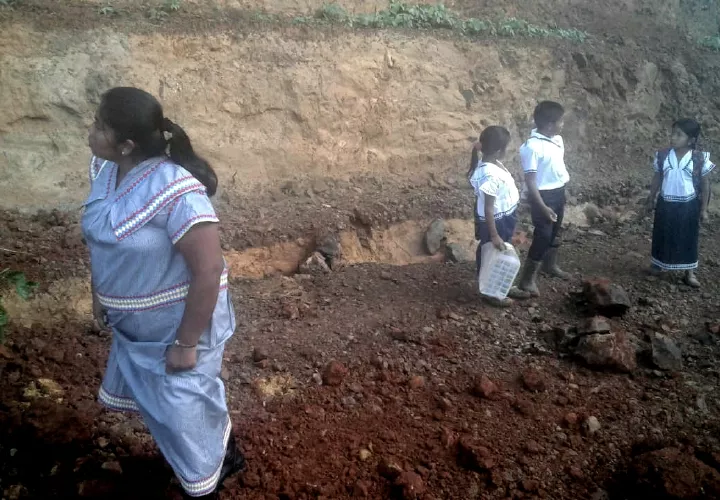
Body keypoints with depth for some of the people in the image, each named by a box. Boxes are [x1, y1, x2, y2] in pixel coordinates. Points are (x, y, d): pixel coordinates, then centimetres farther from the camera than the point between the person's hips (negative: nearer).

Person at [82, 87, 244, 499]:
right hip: (135, 323, 9)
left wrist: (186, 343, -22)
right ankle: (225, 455, 54)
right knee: (152, 393, 28)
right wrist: (100, 293, 15)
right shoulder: (105, 169, -7)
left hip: (178, 324, -9)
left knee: (181, 411, 11)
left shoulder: (176, 193, -34)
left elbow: (209, 270, -29)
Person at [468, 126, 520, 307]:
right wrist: (494, 235, -25)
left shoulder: (492, 164, -4)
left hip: (502, 218, 9)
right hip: (496, 221, -9)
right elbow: (488, 208, -29)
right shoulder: (490, 175, -32)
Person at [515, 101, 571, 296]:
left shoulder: (558, 139, 2)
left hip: (559, 192, 8)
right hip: (544, 196, -8)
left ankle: (550, 265, 45)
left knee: (555, 232, 23)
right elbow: (530, 181, -23)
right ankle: (527, 279, 8)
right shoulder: (532, 147, -24)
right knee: (543, 236, -4)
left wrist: (562, 192, 20)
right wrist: (542, 207, -24)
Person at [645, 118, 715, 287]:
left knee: (688, 238, 8)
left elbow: (704, 184, -3)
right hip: (666, 203, 2)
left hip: (689, 205, -1)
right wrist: (651, 199, 9)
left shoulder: (699, 158, -11)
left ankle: (689, 272, 20)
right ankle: (658, 263, 35)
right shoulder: (663, 155, -6)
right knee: (663, 235, 14)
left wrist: (704, 208, -2)